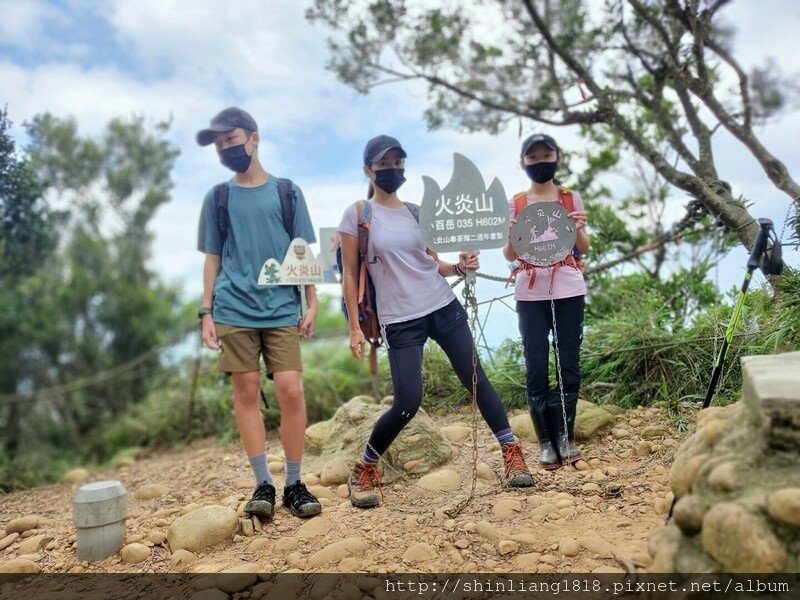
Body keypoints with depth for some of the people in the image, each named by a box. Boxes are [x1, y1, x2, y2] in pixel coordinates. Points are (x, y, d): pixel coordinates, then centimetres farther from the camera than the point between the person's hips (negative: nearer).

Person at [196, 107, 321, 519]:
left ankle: (294, 484, 6)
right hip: (234, 311, 1)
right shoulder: (217, 198, 11)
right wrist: (206, 312, 4)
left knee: (290, 390, -8)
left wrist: (312, 304, 1)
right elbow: (212, 258, 12)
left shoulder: (287, 191, 8)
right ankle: (263, 484, 10)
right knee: (247, 392, 0)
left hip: (282, 310, -1)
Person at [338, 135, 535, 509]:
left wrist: (459, 268, -4)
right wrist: (355, 327, -7)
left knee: (476, 379, 2)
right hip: (400, 321, -4)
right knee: (408, 403, -10)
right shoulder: (358, 214, -2)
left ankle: (511, 451, 16)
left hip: (443, 307, 4)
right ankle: (364, 470, 12)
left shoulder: (415, 212, 10)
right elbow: (350, 275, -2)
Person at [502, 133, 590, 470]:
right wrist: (511, 235, -15)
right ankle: (546, 441, 9)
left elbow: (584, 249, 8)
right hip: (530, 294, 0)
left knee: (569, 365, 2)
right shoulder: (515, 204, 7)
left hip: (568, 291, 0)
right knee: (535, 367, 0)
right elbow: (509, 256, 5)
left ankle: (565, 437, 13)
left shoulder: (571, 198, 8)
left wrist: (579, 230, -12)